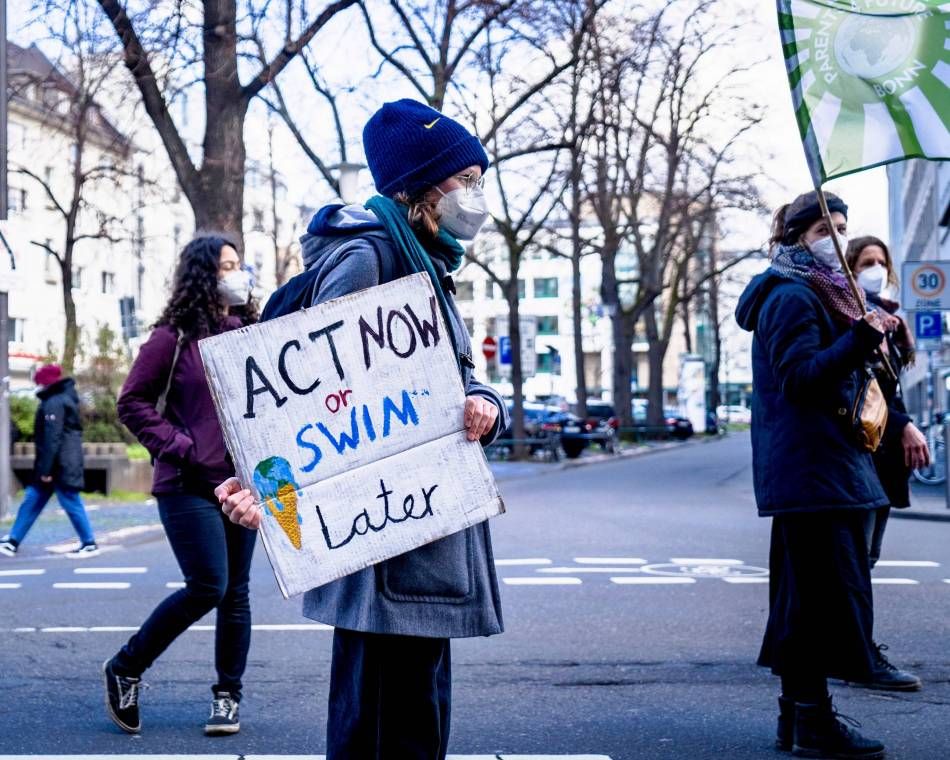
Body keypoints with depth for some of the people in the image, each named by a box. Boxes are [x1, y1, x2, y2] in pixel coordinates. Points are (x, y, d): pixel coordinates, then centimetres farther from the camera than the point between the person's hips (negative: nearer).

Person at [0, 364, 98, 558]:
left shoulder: (54, 403, -17)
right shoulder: (66, 398, 15)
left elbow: (51, 438, -22)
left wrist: (45, 469, -21)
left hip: (60, 466, -10)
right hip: (64, 464, 10)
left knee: (72, 505, -2)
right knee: (32, 502, 12)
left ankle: (89, 544, 6)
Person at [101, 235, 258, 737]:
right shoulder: (175, 336, -4)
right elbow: (132, 402, -3)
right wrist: (177, 447, -11)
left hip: (243, 483, 5)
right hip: (191, 486, -5)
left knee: (236, 593, 6)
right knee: (207, 587, -12)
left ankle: (227, 697, 18)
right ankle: (124, 669, 7)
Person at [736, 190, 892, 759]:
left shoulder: (823, 292, 20)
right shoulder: (793, 295, -11)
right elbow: (800, 376, -21)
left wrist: (868, 339, 8)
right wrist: (861, 339, -29)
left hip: (823, 464, 10)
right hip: (812, 469, -10)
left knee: (806, 589, 12)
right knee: (827, 585, -9)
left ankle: (798, 713, 18)